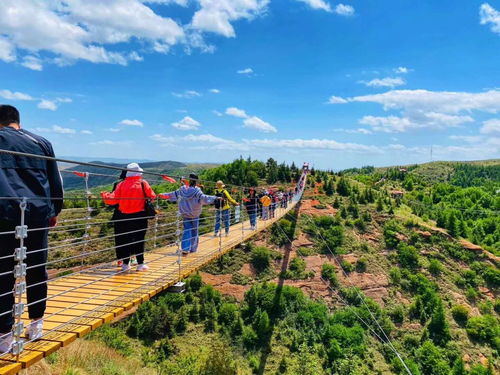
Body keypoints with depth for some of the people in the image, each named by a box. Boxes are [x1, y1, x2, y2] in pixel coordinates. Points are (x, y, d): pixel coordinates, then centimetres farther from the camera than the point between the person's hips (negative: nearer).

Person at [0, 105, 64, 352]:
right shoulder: (42, 142, 14)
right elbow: (56, 182, 15)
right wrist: (55, 211, 23)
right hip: (39, 212, 3)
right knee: (36, 269, 12)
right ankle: (36, 324, 23)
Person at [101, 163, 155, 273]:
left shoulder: (122, 184, -1)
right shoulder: (143, 183, -4)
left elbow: (113, 199, -4)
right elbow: (152, 196, 0)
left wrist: (104, 195, 14)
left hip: (123, 217, 2)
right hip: (139, 216, -2)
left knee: (124, 240, 11)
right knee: (139, 240, 6)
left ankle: (126, 264, 15)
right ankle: (140, 264, 9)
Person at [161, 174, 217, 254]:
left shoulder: (182, 190, -3)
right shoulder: (196, 191, -17)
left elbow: (173, 195, 8)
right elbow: (204, 198, -27)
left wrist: (163, 195, 24)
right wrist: (215, 198, -25)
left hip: (185, 215, 3)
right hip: (195, 215, -3)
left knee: (186, 231, 8)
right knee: (194, 232, 11)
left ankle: (185, 249, -2)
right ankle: (193, 249, 18)